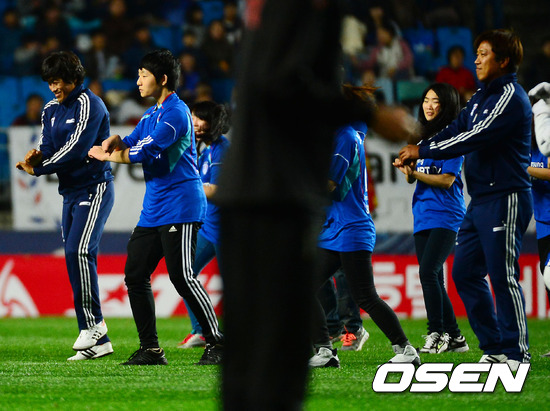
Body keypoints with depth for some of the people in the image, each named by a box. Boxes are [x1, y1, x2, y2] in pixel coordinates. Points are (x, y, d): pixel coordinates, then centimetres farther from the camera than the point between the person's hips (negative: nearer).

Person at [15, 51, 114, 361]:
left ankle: (94, 321, -14)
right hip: (71, 193, 9)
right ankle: (98, 341, 6)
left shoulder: (88, 104, -12)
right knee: (74, 257, 4)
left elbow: (76, 149, -20)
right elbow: (49, 147, 8)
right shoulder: (52, 110, 14)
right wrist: (38, 156, -16)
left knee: (79, 250, -23)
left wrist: (38, 169, -16)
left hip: (94, 189, -8)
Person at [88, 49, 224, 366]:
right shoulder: (151, 115, 19)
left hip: (180, 207, -10)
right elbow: (129, 144, 17)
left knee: (182, 276, -14)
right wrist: (114, 141, -7)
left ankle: (217, 343, -7)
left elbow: (147, 151, -18)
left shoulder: (176, 113, -12)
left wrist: (108, 156, -5)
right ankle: (151, 349, 8)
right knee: (135, 274, 4)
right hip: (154, 210, 10)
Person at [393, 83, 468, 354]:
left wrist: (415, 173, -17)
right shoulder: (424, 137, 17)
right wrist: (405, 169, -4)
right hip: (423, 217, 8)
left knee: (428, 271, -20)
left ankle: (436, 334, -16)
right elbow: (413, 178, 17)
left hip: (445, 216, -8)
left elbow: (447, 180, -12)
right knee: (433, 279, 6)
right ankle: (454, 338, 12)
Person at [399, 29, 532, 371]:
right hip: (480, 199, 10)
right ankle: (494, 347, 13)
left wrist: (423, 151, -14)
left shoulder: (510, 98, -12)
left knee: (503, 276, -9)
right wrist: (415, 152, -2)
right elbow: (455, 131, 13)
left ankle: (516, 353, -4)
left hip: (505, 198, -10)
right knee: (465, 272, 8)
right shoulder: (483, 96, 18)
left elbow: (474, 139, -19)